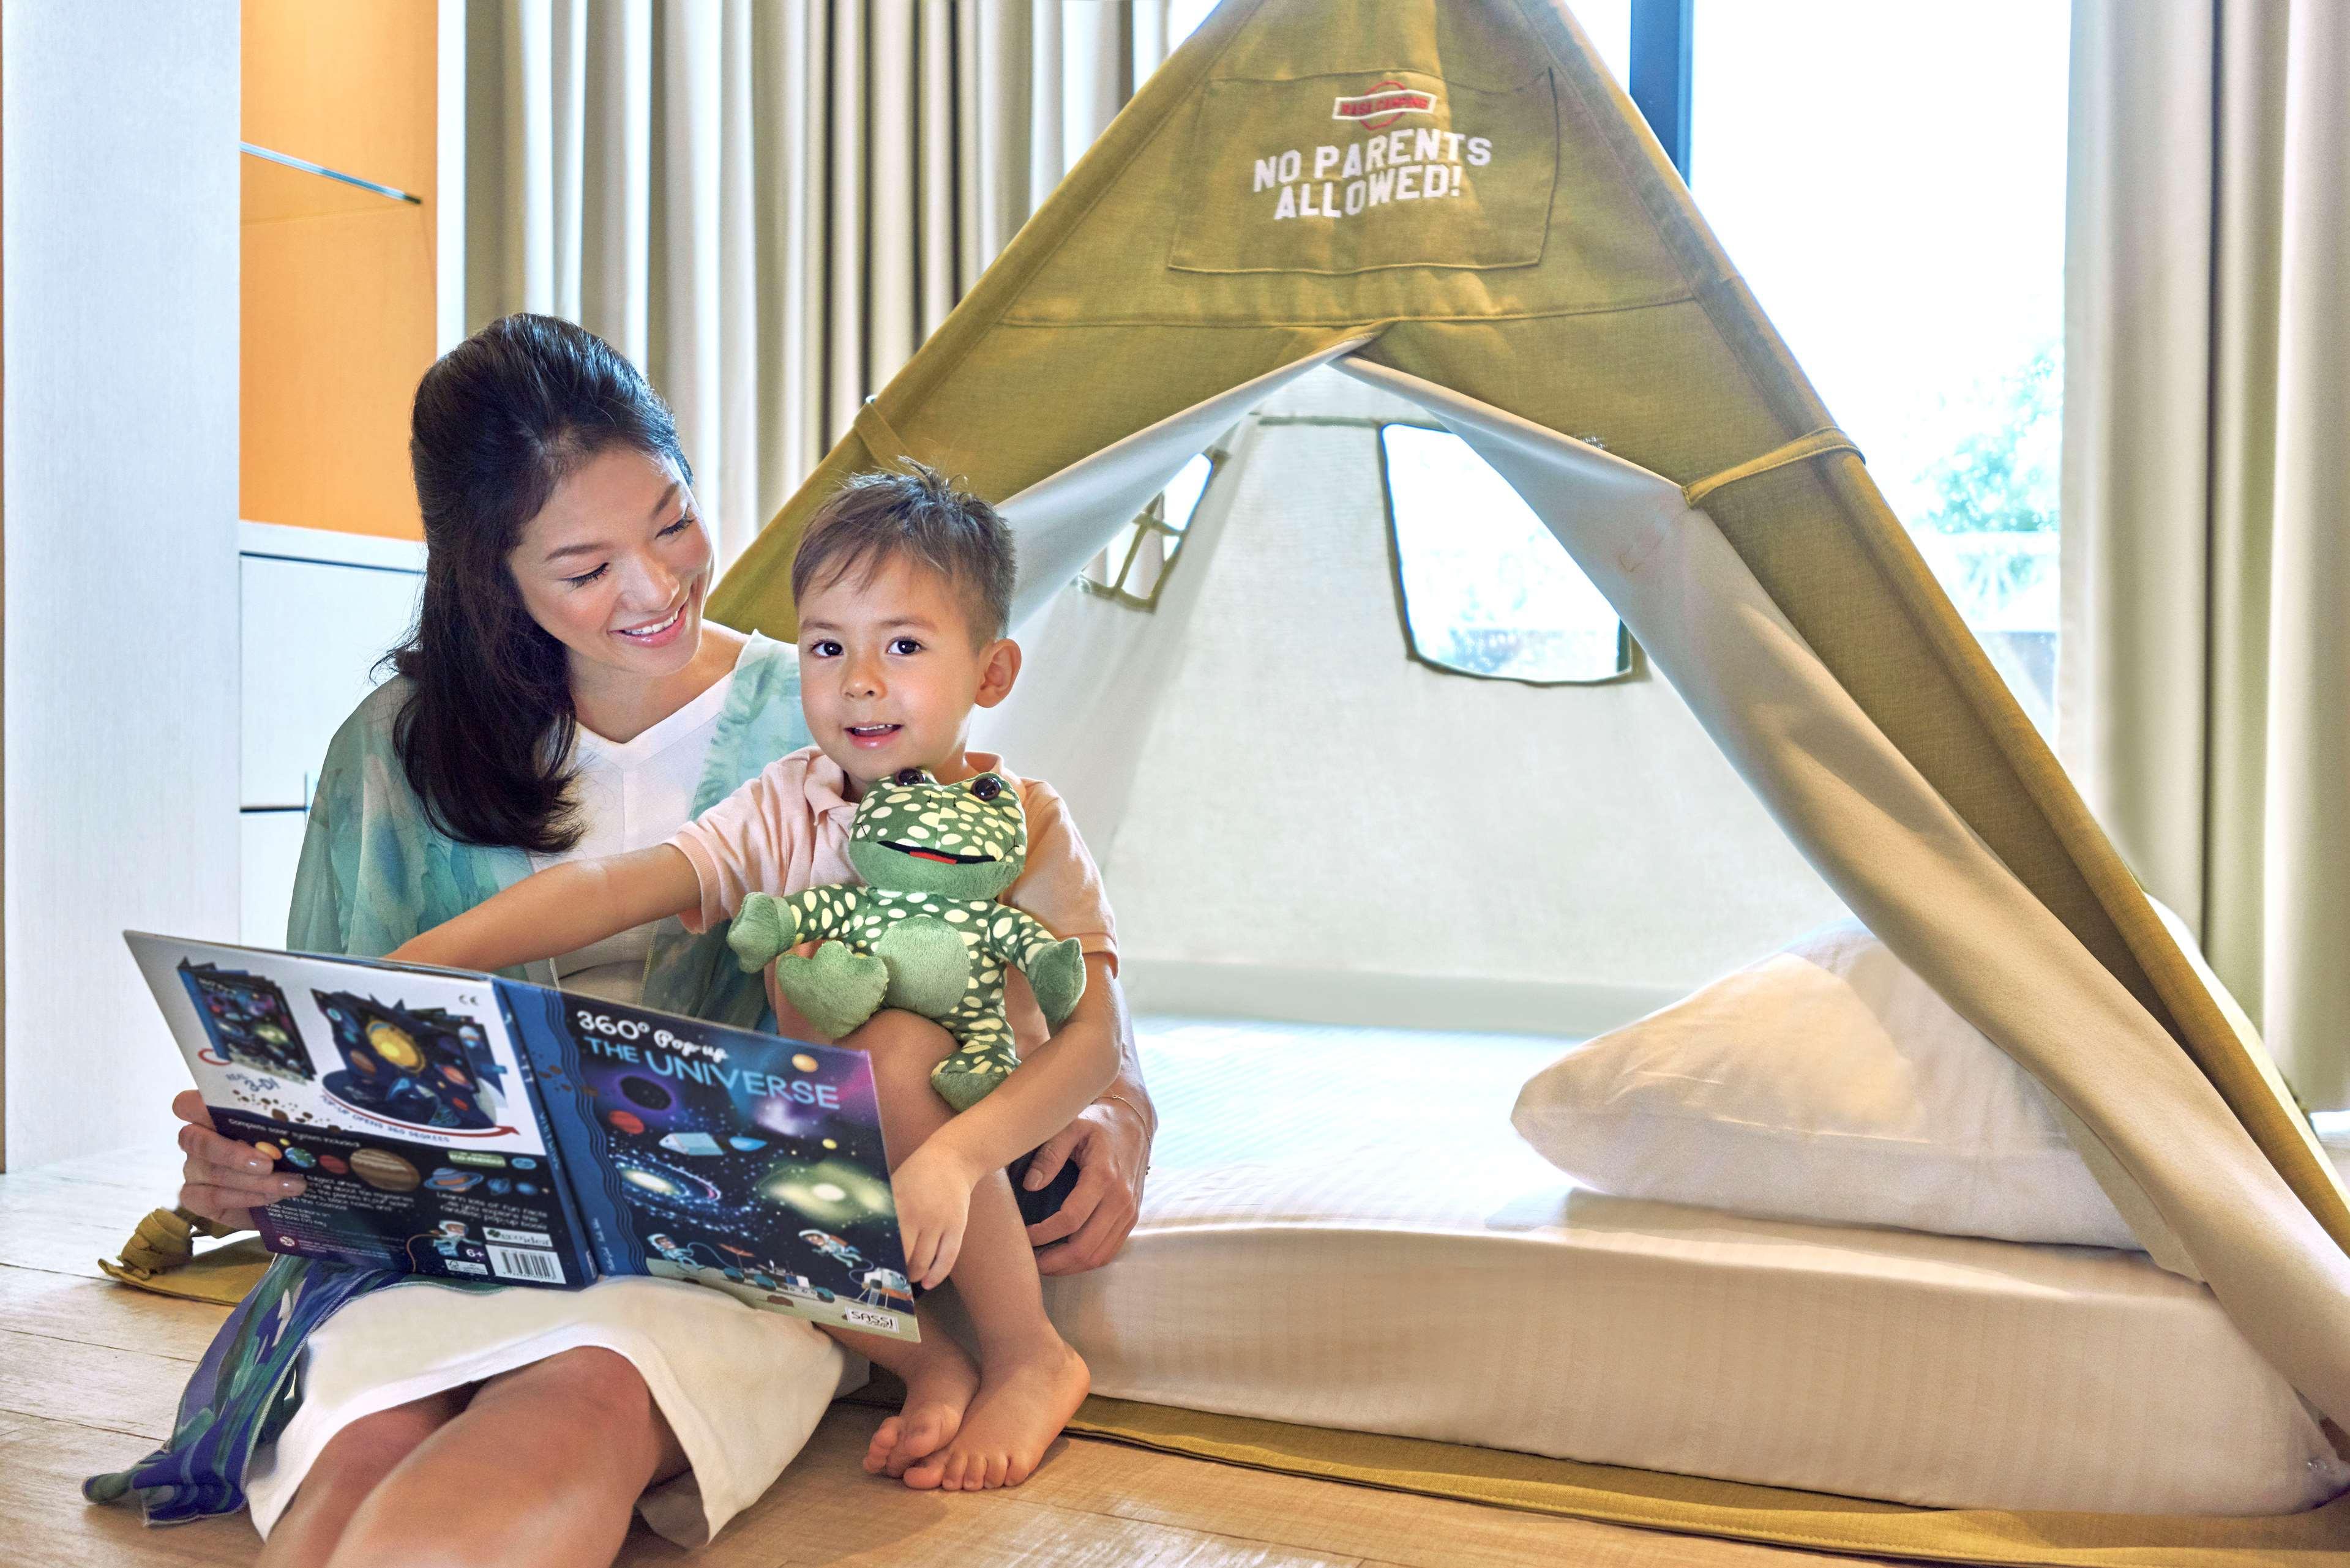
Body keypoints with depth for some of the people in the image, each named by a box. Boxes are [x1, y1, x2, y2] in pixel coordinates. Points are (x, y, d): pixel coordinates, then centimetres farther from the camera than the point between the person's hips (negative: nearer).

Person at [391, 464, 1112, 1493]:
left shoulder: (1026, 829, -13)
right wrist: (419, 962, -30)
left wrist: (950, 1159, -39)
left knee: (897, 1045, -34)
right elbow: (616, 885, -15)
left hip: (1011, 1169, -4)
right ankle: (921, 1358, -12)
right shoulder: (785, 812, -2)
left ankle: (1028, 1356, -17)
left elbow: (1091, 1039, -23)